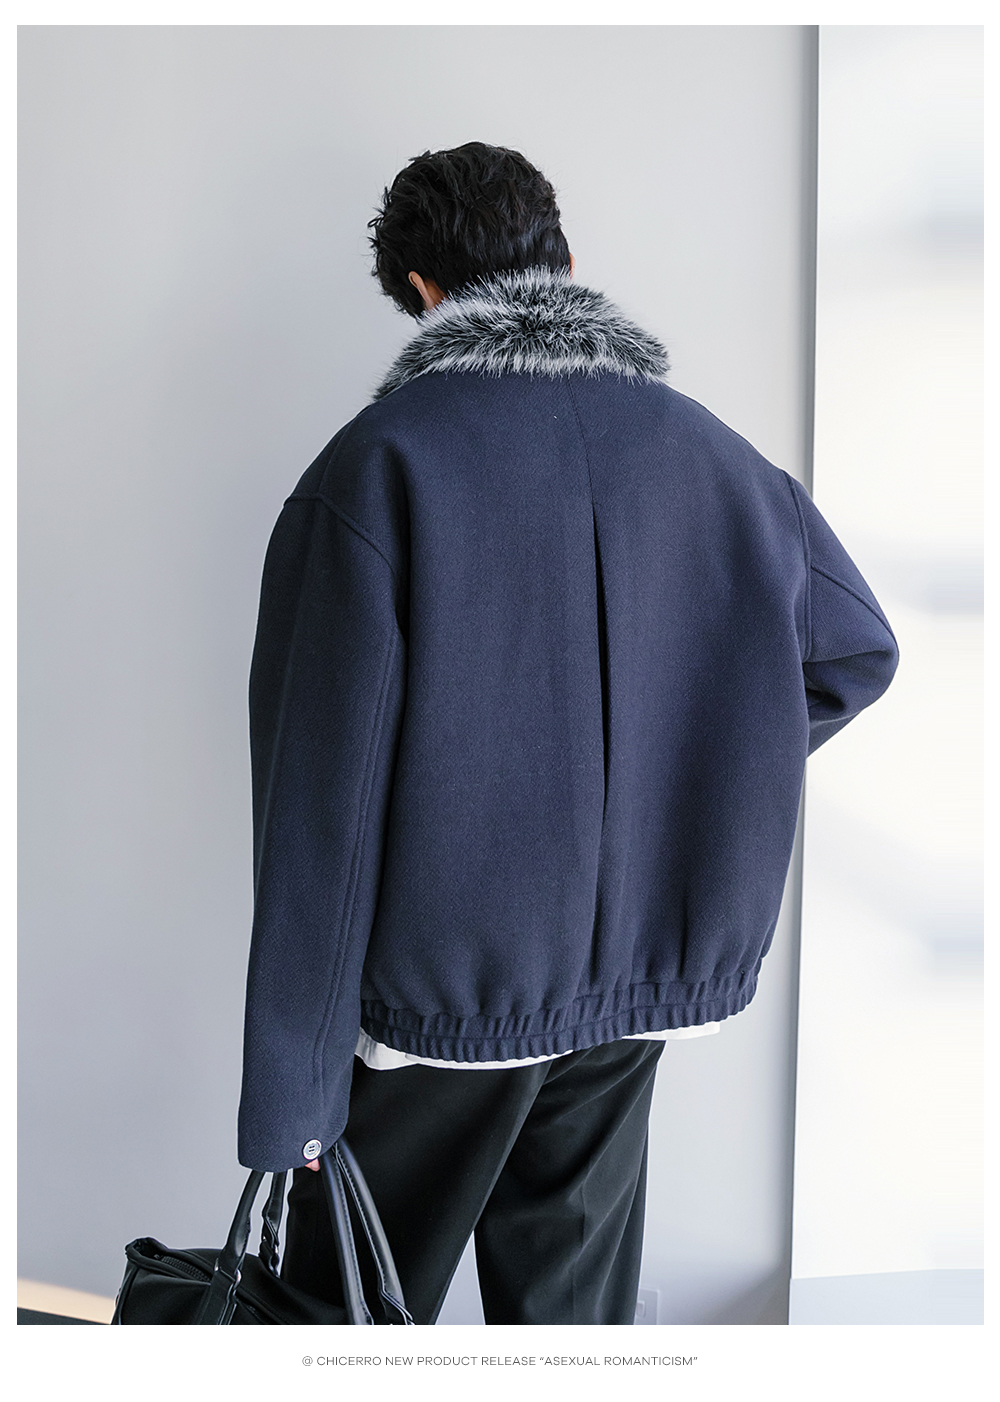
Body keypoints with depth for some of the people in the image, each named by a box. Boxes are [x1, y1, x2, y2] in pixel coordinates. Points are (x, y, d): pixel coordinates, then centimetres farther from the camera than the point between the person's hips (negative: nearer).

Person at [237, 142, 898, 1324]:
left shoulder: (375, 466, -13)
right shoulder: (716, 454, 1)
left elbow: (322, 801, -17)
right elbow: (857, 651, 16)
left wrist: (287, 1098, -13)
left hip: (439, 991, -4)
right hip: (645, 972, 4)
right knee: (571, 1301, 19)